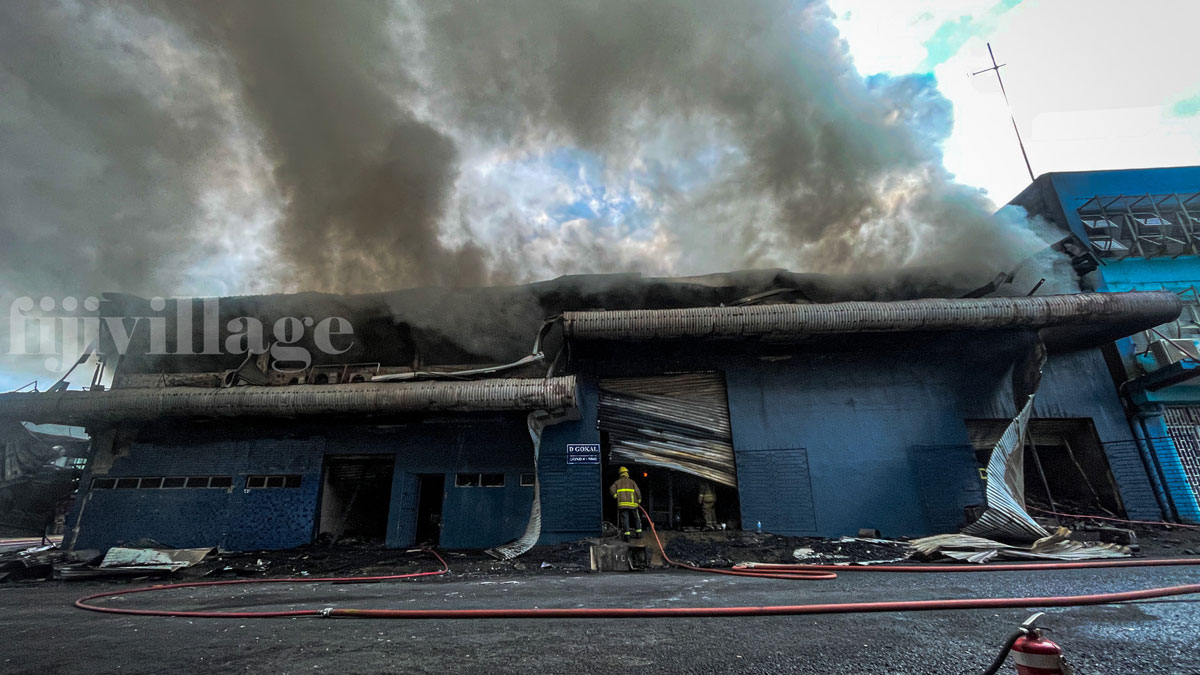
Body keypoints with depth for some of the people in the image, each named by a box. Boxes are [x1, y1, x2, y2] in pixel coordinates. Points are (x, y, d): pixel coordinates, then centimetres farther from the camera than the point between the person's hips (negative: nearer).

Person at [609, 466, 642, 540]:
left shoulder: (617, 482, 10)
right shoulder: (632, 482, 9)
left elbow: (611, 489, -4)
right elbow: (637, 491, 2)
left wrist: (615, 495, 8)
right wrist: (639, 500, 14)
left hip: (622, 504, 0)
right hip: (632, 503, 0)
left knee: (625, 519, 0)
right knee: (636, 518, 16)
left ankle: (627, 535, -7)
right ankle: (639, 532, 20)